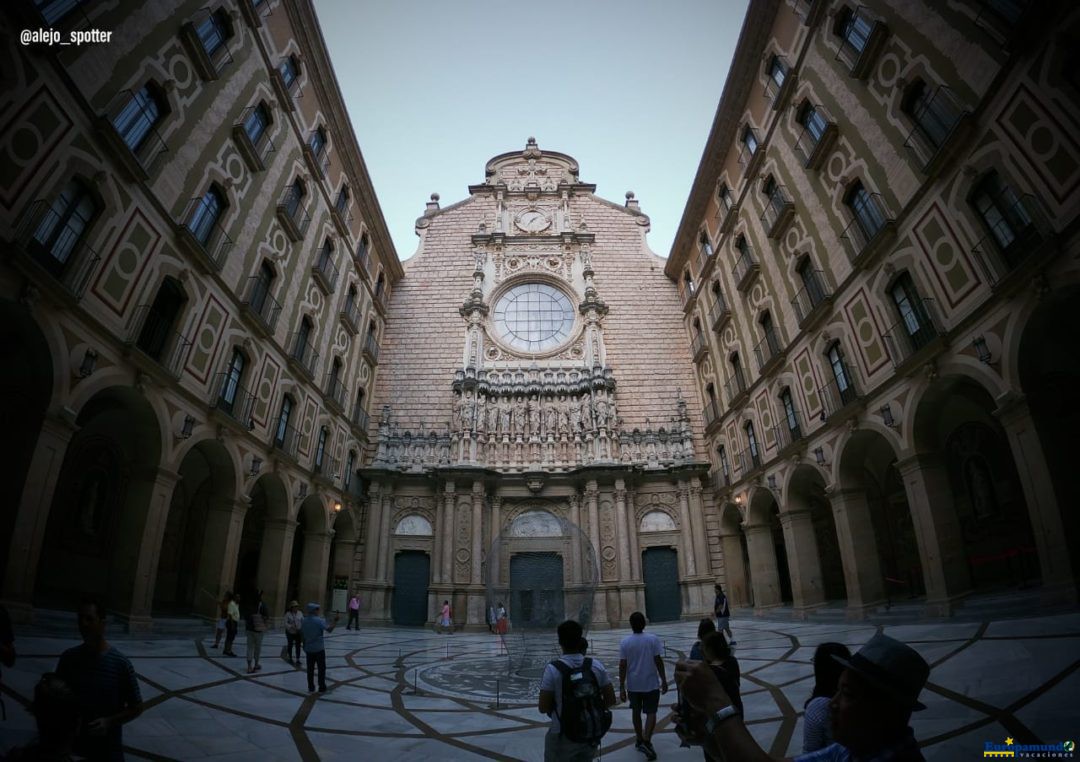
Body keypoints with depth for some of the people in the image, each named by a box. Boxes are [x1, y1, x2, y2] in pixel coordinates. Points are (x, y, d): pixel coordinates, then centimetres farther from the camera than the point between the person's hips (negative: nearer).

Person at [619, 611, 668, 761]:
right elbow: (658, 661, -10)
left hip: (633, 685, 2)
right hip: (651, 683, -2)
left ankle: (639, 740, 32)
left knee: (636, 712, 19)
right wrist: (664, 680, 2)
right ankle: (646, 741, -6)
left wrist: (621, 687, -2)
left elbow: (622, 666, -9)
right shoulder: (652, 639, -13)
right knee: (651, 713, 9)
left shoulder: (625, 642, -9)